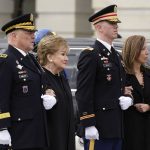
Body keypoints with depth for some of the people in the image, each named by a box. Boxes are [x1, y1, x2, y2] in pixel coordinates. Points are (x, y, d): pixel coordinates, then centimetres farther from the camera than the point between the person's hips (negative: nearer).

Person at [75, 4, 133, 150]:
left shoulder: (116, 55, 18)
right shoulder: (90, 55, -9)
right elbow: (83, 93, -15)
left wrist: (127, 98, 3)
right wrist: (88, 124, -20)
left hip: (116, 127, 9)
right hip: (98, 127, -9)